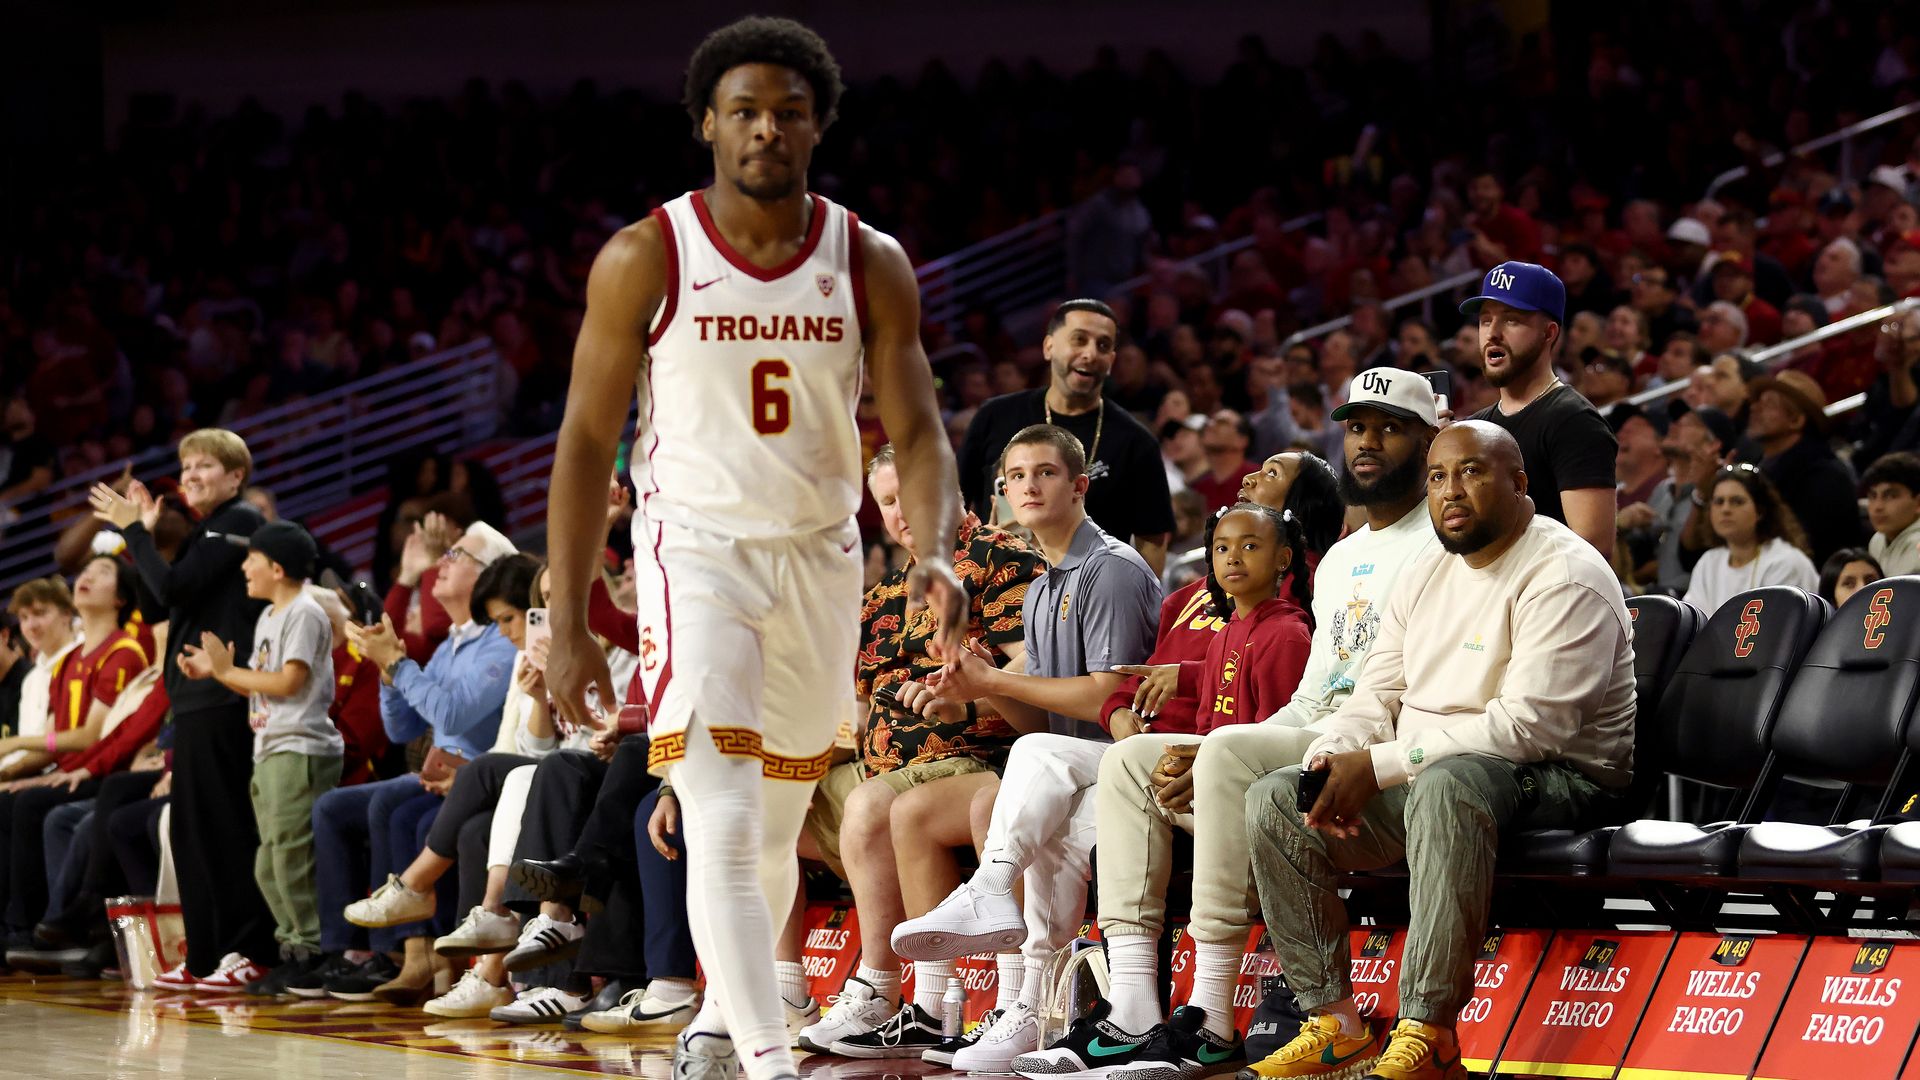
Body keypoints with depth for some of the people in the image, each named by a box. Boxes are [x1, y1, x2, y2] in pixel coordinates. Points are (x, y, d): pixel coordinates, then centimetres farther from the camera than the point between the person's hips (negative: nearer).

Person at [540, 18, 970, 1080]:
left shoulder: (870, 266, -1)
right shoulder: (644, 260, -8)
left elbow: (916, 433, -1)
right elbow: (587, 442, -3)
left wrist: (935, 555, -21)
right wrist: (568, 627, -8)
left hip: (820, 557, 3)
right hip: (695, 553, -3)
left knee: (777, 829, 14)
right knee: (722, 824, -17)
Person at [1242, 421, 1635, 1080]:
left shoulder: (1564, 577, -14)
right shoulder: (1424, 578, 15)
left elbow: (1529, 724, -24)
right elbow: (1375, 698, 14)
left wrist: (1381, 766, -23)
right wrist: (1331, 760, -11)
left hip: (1556, 780, -9)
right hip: (1419, 777, 9)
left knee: (1445, 784, -41)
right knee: (1273, 800, -6)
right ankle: (1332, 1020, -9)